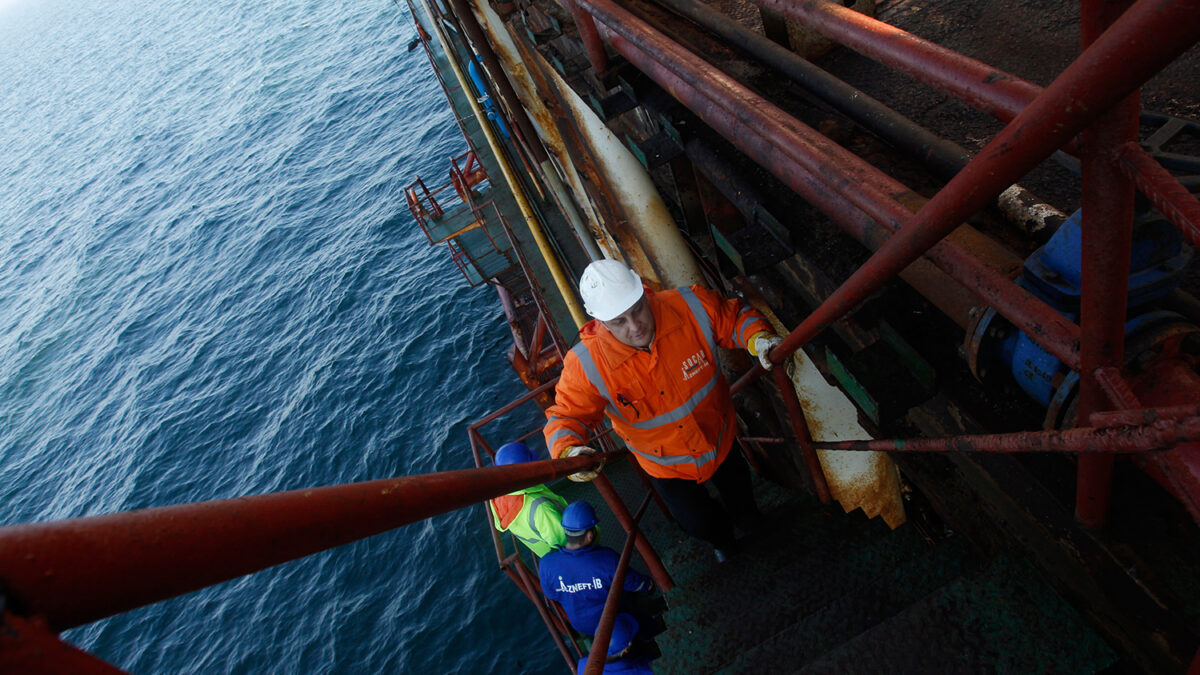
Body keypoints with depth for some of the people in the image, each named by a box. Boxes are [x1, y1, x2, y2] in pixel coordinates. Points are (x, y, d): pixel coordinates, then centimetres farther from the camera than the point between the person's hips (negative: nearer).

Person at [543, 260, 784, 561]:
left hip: (721, 437, 3)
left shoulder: (689, 305, -29)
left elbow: (735, 317, -13)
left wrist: (758, 338, -33)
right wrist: (568, 451, -45)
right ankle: (720, 536, 59)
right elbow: (565, 415, -25)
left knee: (739, 490, 31)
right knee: (698, 523, 15)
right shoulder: (586, 364, -33)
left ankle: (750, 518, 74)